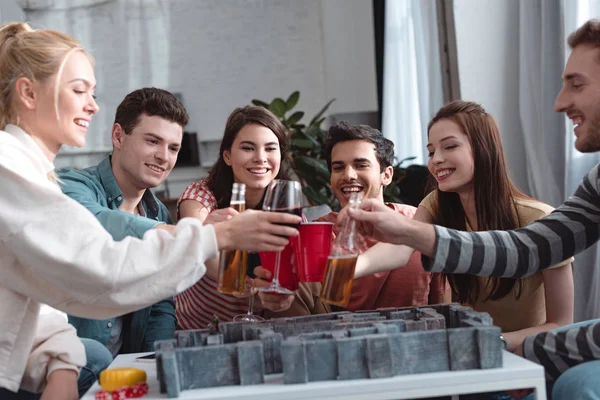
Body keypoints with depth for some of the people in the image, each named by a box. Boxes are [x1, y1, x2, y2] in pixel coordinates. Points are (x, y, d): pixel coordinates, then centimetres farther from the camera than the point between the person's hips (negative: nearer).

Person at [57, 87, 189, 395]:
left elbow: (162, 307, 10)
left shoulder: (160, 215, 11)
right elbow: (97, 226, -35)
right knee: (95, 357, -34)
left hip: (123, 365, 5)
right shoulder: (73, 187, -11)